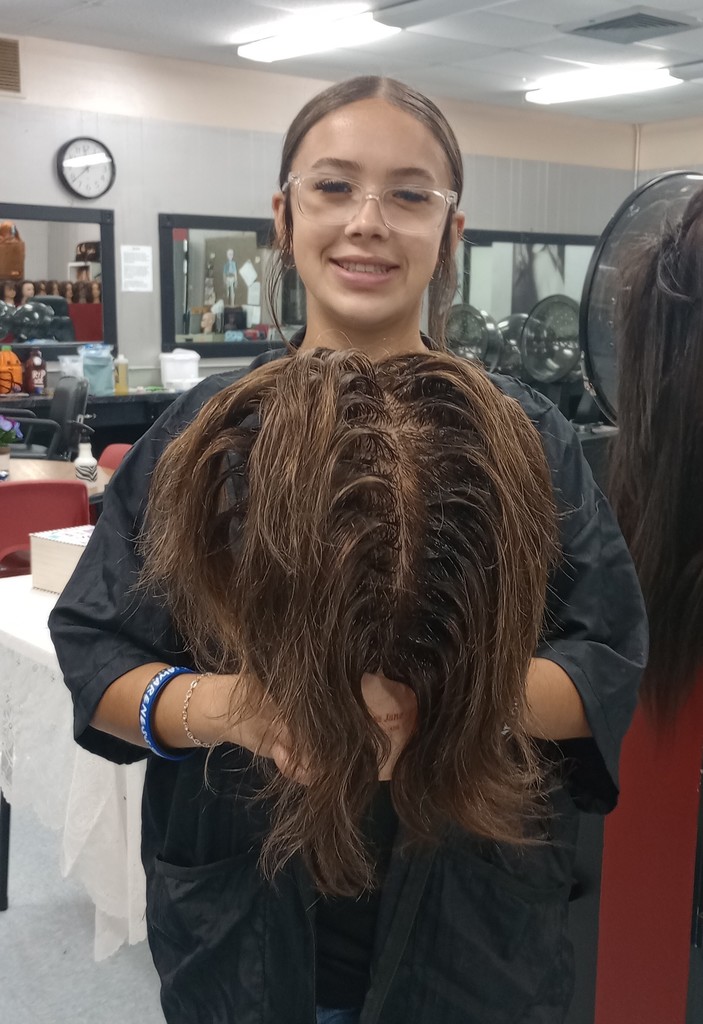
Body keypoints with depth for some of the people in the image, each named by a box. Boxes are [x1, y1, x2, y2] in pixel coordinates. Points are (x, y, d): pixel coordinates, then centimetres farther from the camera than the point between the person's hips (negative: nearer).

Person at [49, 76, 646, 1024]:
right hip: (243, 917, 1)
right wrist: (229, 705, -24)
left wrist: (448, 700, -27)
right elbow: (92, 652, -4)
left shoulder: (524, 439, -5)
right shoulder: (203, 433, -4)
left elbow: (611, 666, -7)